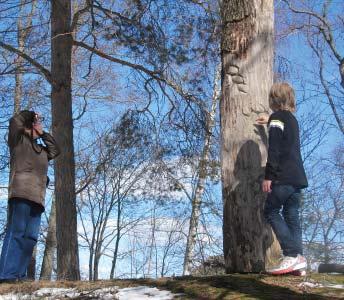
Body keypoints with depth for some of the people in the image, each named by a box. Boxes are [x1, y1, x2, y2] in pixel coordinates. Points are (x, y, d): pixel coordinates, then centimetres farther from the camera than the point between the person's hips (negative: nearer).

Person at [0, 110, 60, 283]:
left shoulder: (40, 148, 31)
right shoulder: (19, 140, 11)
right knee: (16, 233, -16)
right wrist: (31, 114, 13)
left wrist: (43, 134, 31)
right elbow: (15, 121, -4)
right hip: (22, 193, -7)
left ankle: (19, 275, -6)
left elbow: (55, 151, 35)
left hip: (36, 197, 7)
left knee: (30, 237, -3)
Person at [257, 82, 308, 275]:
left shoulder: (277, 117, -5)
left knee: (271, 212, -3)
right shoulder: (292, 119, 21)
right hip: (298, 177, 8)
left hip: (284, 177, -8)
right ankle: (298, 257, -2)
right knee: (292, 216, 7)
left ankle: (292, 255, -14)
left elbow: (274, 149, -15)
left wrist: (268, 176, -17)